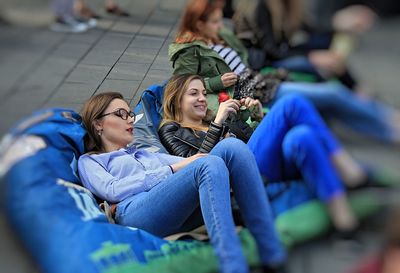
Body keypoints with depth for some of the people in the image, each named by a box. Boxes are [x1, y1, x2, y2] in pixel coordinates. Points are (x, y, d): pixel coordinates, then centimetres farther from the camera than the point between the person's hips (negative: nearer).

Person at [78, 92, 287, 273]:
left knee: (231, 147, -20)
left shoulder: (148, 153, 39)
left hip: (185, 210, 5)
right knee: (210, 164, -31)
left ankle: (272, 255, -28)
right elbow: (113, 190, 1)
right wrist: (172, 169, -5)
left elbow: (189, 162, 25)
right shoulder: (90, 161, 23)